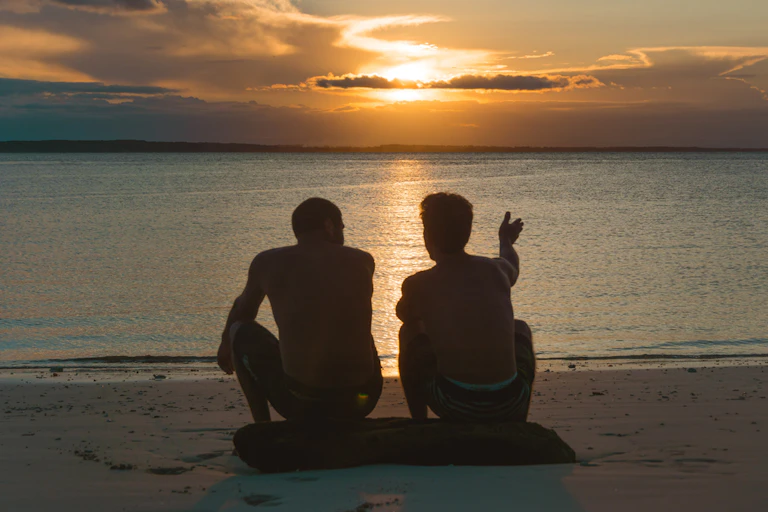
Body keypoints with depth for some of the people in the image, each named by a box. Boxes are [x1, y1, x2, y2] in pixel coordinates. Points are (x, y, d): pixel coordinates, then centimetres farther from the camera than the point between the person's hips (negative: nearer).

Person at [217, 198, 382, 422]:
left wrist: (226, 341, 44)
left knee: (240, 331, 22)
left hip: (301, 402, -3)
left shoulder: (268, 262, 1)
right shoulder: (363, 262, 6)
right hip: (363, 399, 3)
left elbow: (242, 310, 23)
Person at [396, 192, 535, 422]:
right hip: (509, 406, 2)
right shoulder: (497, 269, 5)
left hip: (453, 407, -2)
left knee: (410, 333, 22)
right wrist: (506, 241, 57)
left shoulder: (418, 285, -3)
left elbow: (404, 316, 22)